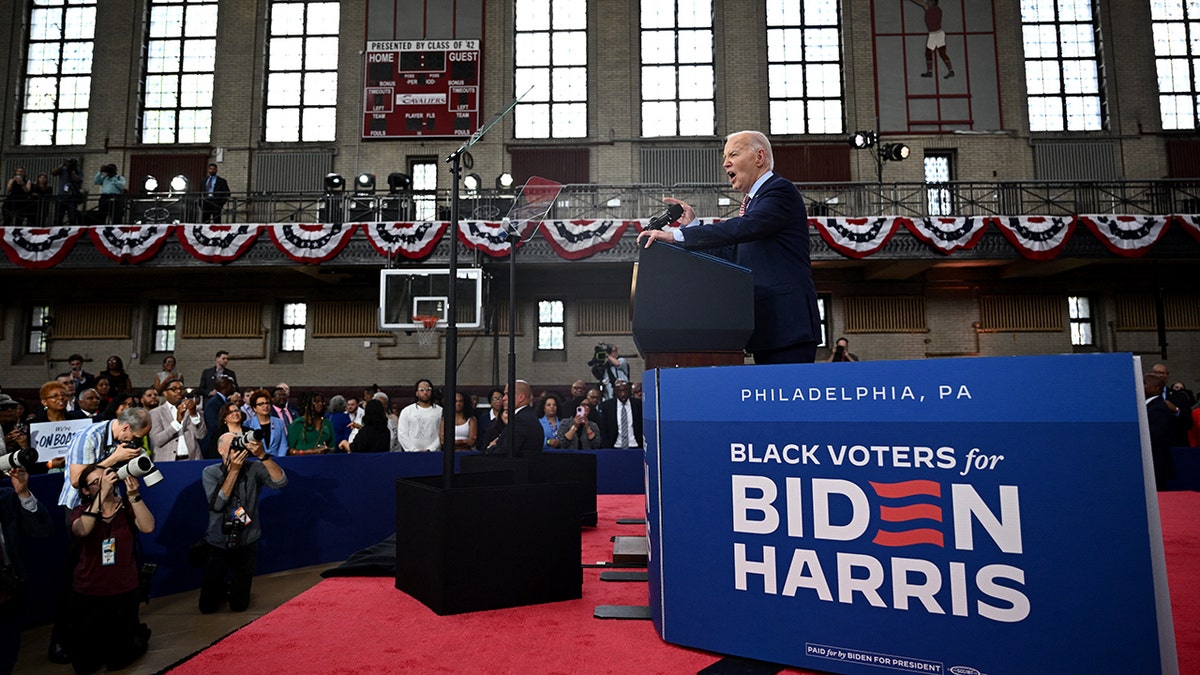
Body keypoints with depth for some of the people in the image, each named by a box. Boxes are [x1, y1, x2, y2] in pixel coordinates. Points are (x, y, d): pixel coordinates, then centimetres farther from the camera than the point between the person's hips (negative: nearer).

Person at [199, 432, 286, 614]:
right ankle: (223, 588, 37)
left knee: (239, 606, 6)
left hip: (247, 544, 0)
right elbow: (217, 504, -18)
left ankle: (234, 588, 39)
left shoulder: (254, 469, -7)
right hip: (218, 544, 0)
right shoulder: (210, 472, -5)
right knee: (207, 606, 5)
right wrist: (234, 470, -22)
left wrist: (262, 456, -30)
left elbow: (281, 482, -22)